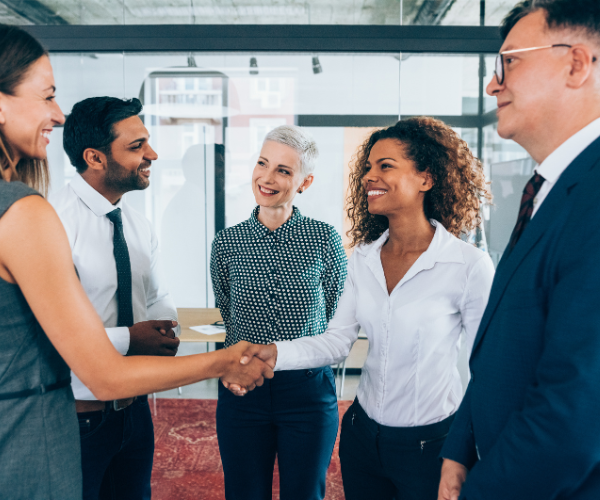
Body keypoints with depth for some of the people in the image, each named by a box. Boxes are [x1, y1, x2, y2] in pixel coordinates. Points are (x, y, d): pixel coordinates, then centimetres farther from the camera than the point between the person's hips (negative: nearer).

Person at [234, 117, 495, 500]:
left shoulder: (470, 266, -17)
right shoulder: (364, 259, 0)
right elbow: (338, 339, -1)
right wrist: (276, 353, -17)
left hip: (429, 444, -5)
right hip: (362, 435, 5)